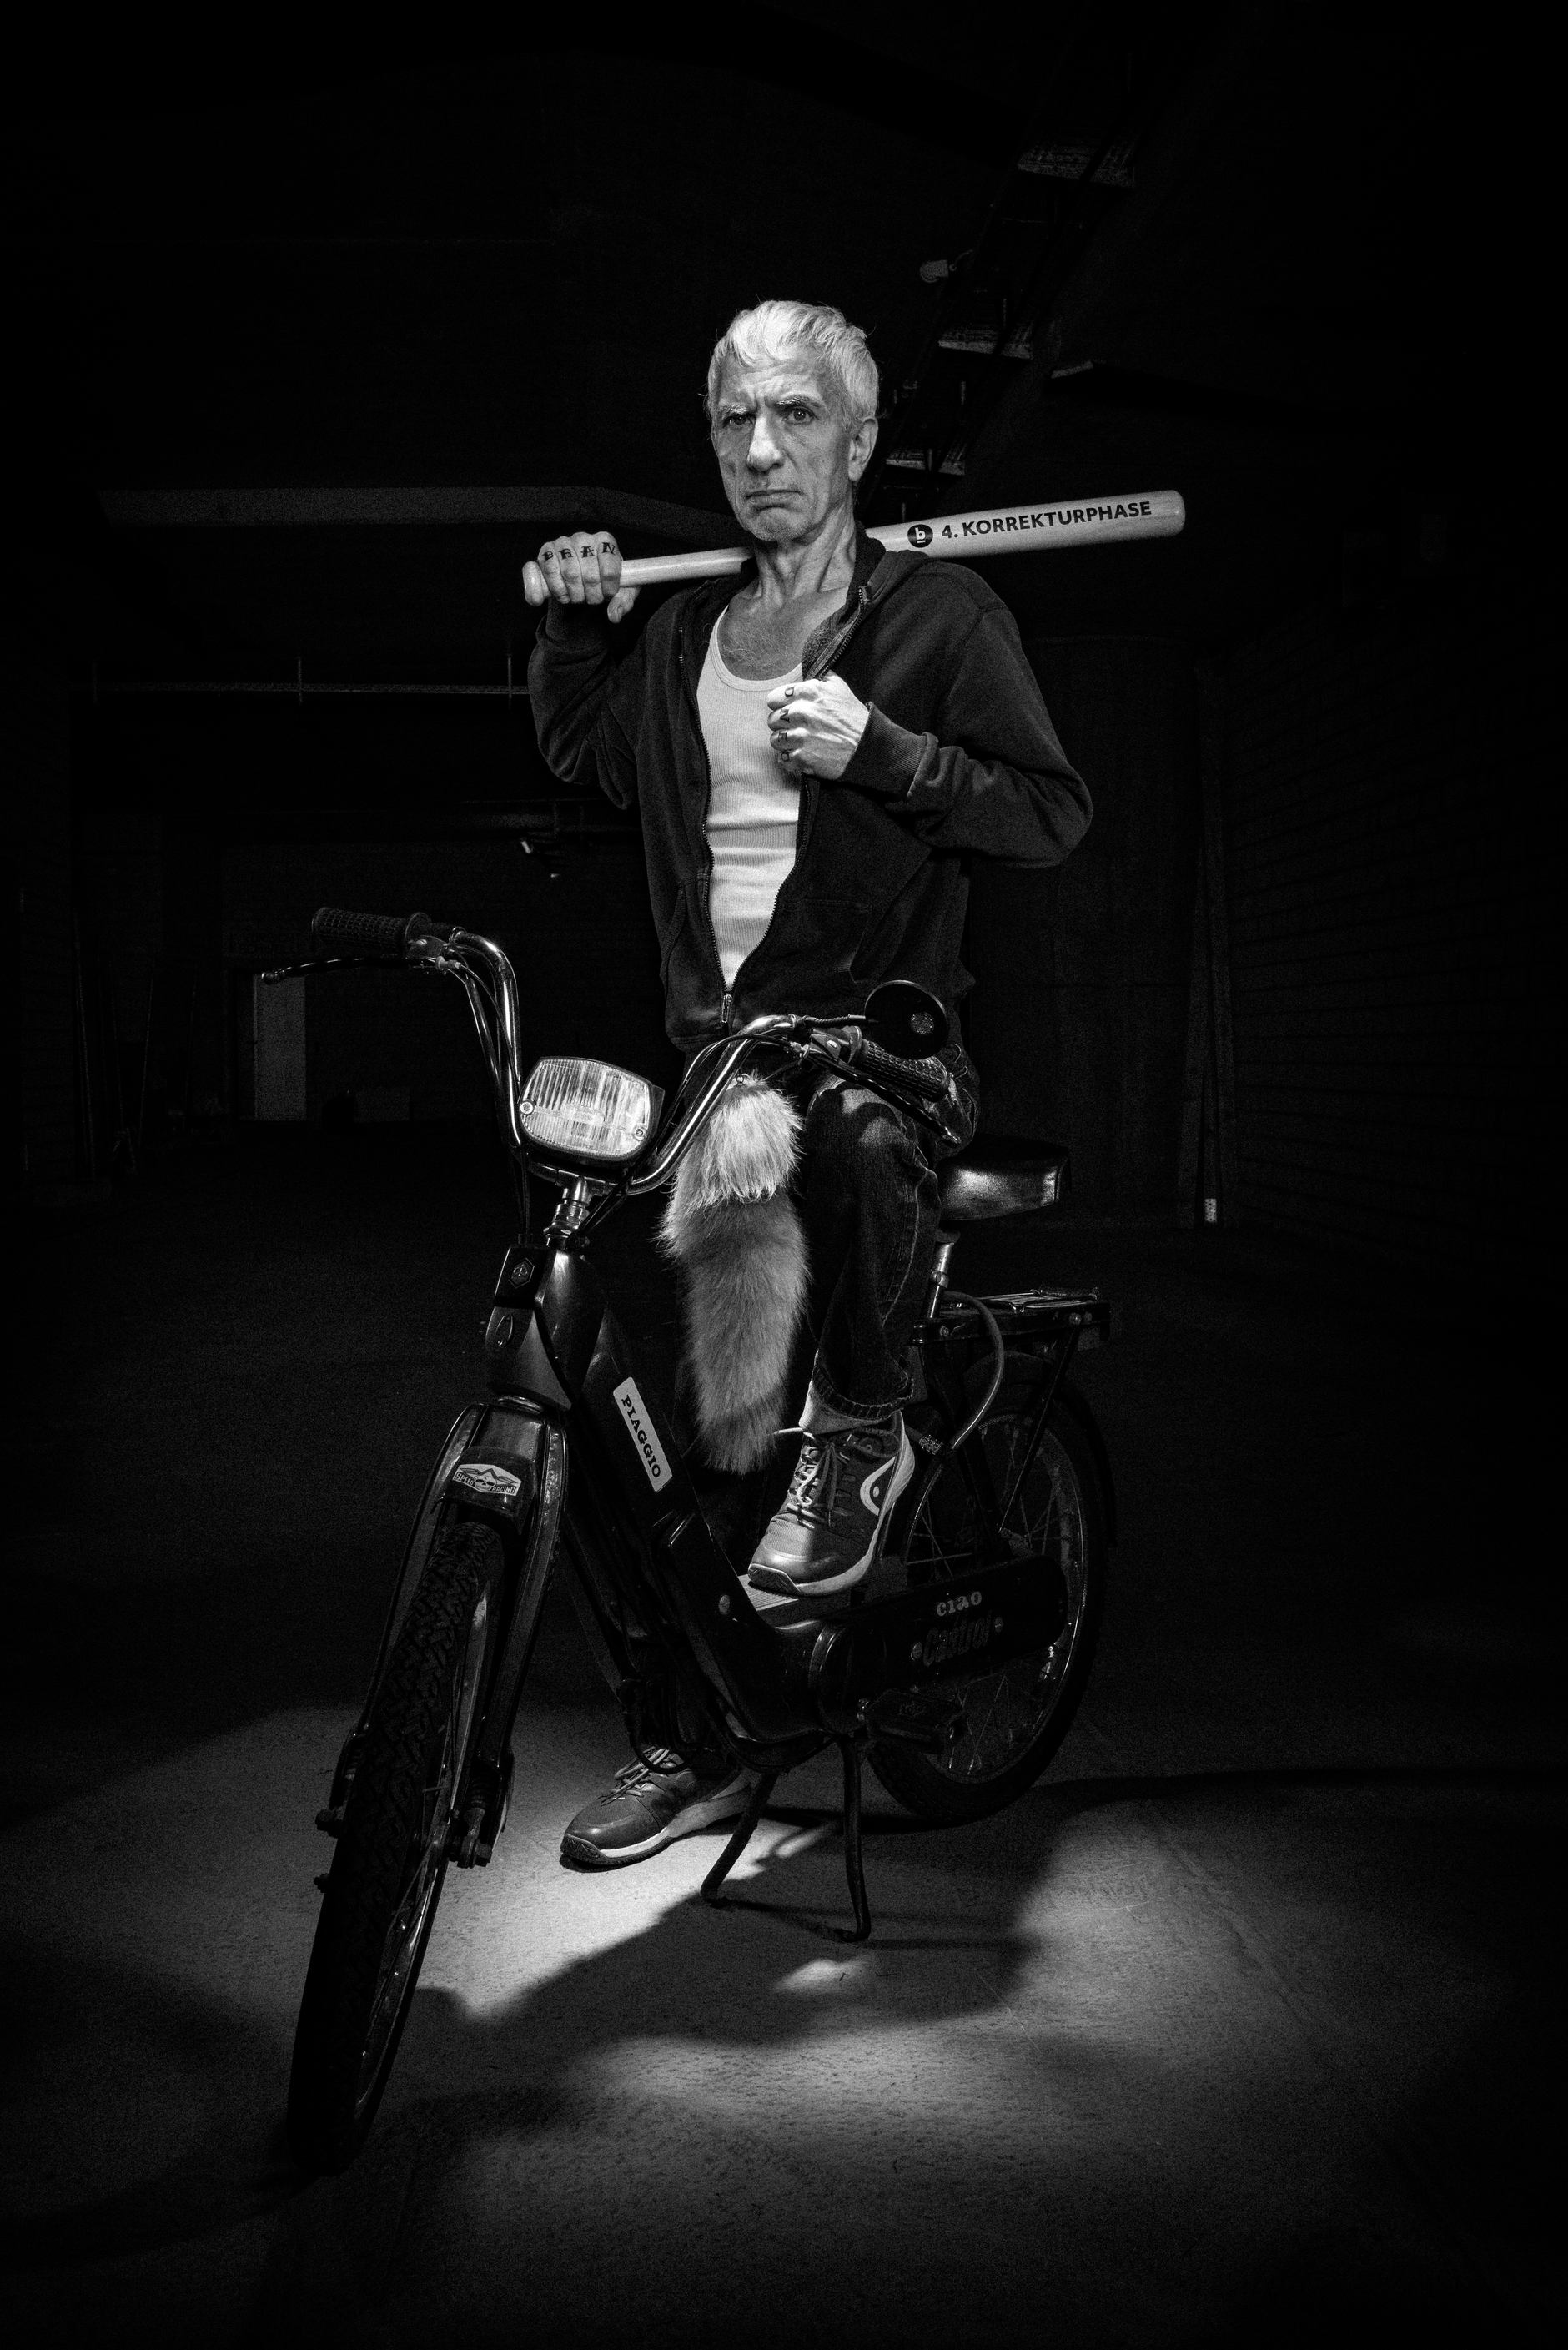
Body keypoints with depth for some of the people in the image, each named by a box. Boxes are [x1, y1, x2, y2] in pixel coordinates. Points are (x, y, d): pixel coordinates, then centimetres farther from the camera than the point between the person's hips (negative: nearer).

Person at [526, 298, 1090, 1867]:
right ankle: (693, 1740, 14)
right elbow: (587, 766, 31)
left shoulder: (942, 611, 0)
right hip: (710, 1036, 5)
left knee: (855, 1131, -44)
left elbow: (1054, 818, -5)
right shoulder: (684, 632, 16)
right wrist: (567, 628, 15)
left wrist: (878, 748, -16)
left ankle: (861, 1429, -15)